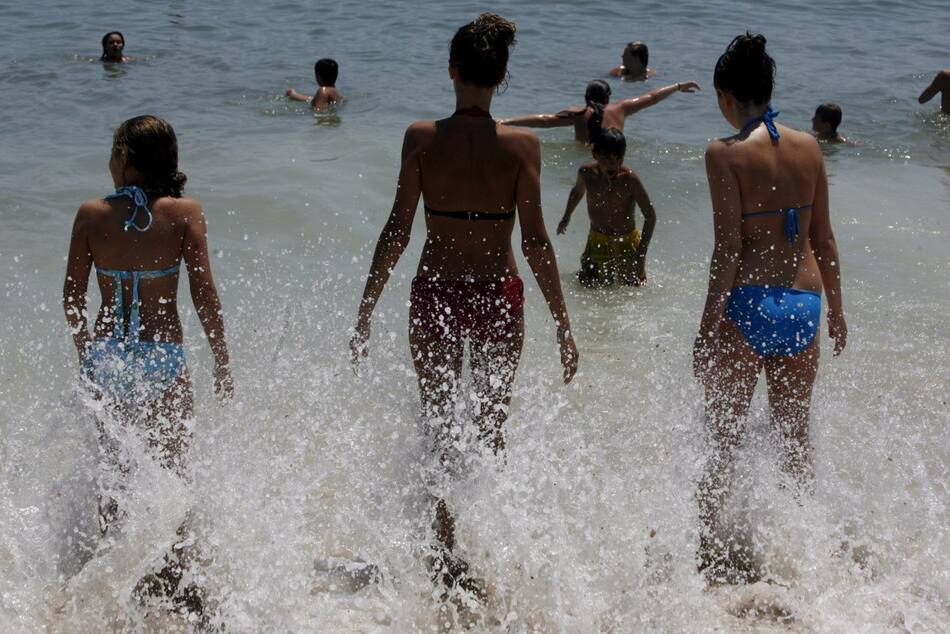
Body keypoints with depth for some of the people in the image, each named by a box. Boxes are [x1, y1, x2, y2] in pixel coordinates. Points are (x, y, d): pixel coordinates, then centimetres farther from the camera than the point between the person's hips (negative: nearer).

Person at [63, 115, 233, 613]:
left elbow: (73, 298, 2)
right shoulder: (184, 213, -7)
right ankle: (173, 575, 14)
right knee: (172, 468, 13)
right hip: (163, 359, -1)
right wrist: (221, 361, 1)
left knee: (110, 469, 19)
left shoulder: (91, 214, -3)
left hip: (105, 355, 1)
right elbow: (204, 294, -9)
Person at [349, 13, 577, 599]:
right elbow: (535, 242, -9)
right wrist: (563, 325, -2)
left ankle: (445, 556, 9)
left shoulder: (422, 138, -8)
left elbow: (398, 232, -9)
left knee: (438, 429, 13)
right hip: (499, 295, 0)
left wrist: (366, 313, -1)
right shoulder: (521, 145, -9)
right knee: (493, 429, 18)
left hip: (435, 296, 0)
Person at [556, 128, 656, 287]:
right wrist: (566, 217, 28)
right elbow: (577, 191, 14)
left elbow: (650, 216, -19)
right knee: (587, 285, -4)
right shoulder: (587, 173, -12)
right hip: (596, 241, 2)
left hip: (626, 242, -2)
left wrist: (641, 253, -23)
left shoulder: (629, 179, -24)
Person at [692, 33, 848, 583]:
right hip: (804, 304, 5)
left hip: (748, 303, -4)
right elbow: (824, 240, 8)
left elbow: (729, 249, -13)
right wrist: (836, 309, 19)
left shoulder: (726, 153, -10)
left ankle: (707, 543, 8)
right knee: (796, 431, 19)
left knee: (725, 436, 6)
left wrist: (708, 326, -9)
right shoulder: (808, 146, 4)